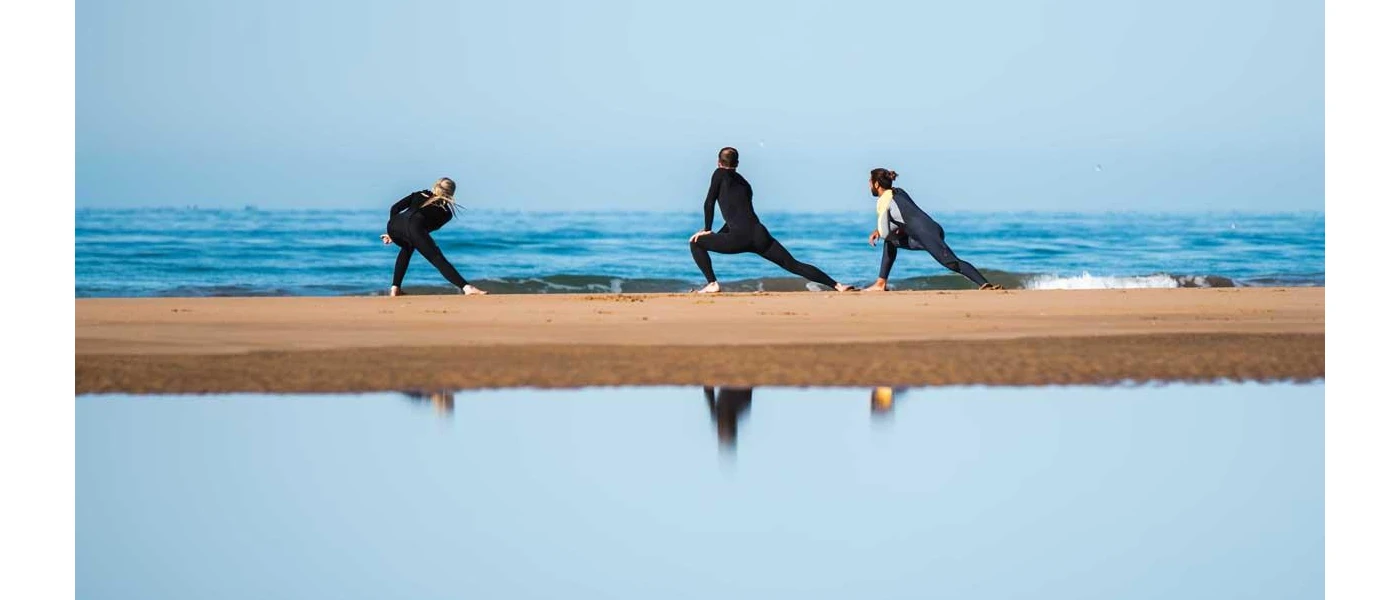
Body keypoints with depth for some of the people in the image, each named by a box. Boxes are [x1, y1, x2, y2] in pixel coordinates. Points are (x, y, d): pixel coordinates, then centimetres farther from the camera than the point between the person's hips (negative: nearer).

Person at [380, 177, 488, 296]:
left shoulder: (419, 195, 34)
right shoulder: (446, 213, 27)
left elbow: (395, 208, 25)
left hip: (394, 224, 4)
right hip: (415, 226, -4)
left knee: (407, 248, 35)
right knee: (438, 259, -10)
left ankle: (395, 289, 29)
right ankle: (466, 287, -30)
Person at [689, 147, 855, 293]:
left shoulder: (720, 174, 10)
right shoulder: (744, 183, 28)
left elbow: (709, 202, 3)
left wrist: (707, 230, 14)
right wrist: (716, 235, 32)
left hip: (739, 238, -5)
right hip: (760, 236, 5)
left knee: (696, 243, 12)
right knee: (794, 265, 5)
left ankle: (712, 284, -1)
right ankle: (837, 285, -7)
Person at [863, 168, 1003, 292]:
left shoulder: (883, 201, -2)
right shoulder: (898, 192, 24)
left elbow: (884, 233, -7)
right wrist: (878, 231, 23)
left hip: (926, 234, -10)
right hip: (932, 228, 10)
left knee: (952, 262, -24)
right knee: (891, 242, 25)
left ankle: (984, 285, -40)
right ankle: (881, 284, 26)